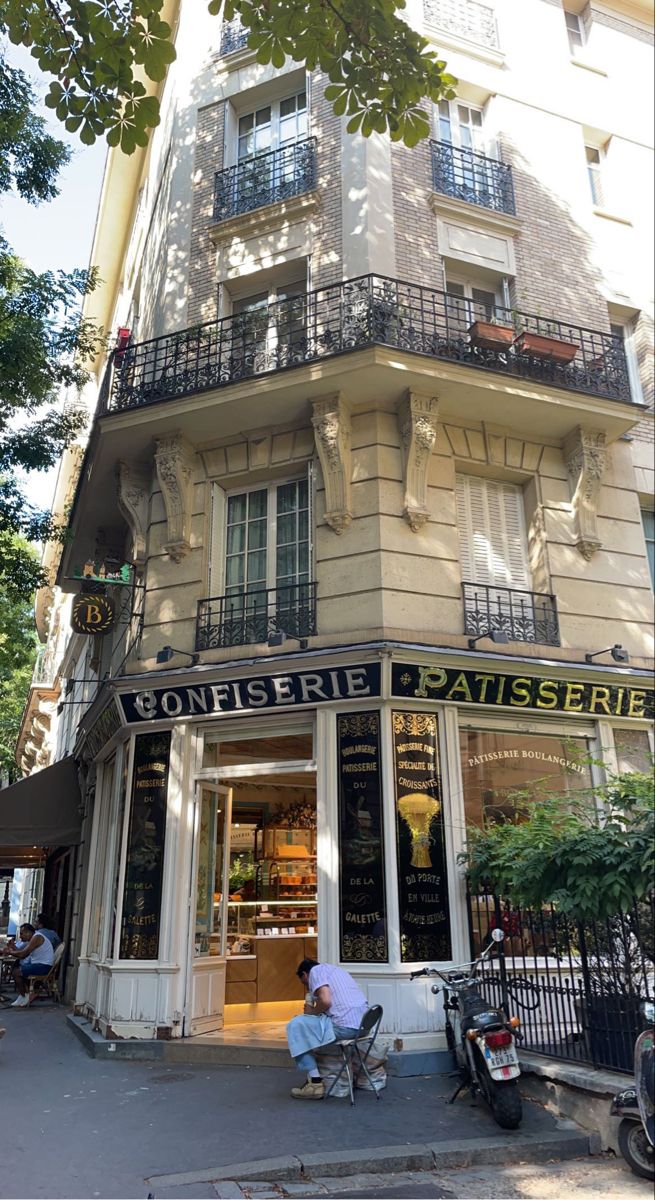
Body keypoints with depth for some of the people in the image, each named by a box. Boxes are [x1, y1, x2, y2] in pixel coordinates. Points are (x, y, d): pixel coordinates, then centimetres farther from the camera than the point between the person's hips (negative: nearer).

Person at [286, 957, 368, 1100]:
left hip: (345, 1026, -9)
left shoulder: (315, 971, 0)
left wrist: (311, 1012, 2)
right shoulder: (335, 969, 27)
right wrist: (314, 1011, 31)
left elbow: (326, 1001, -16)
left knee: (295, 1026, 2)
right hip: (364, 1023, 9)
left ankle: (315, 1083, 1)